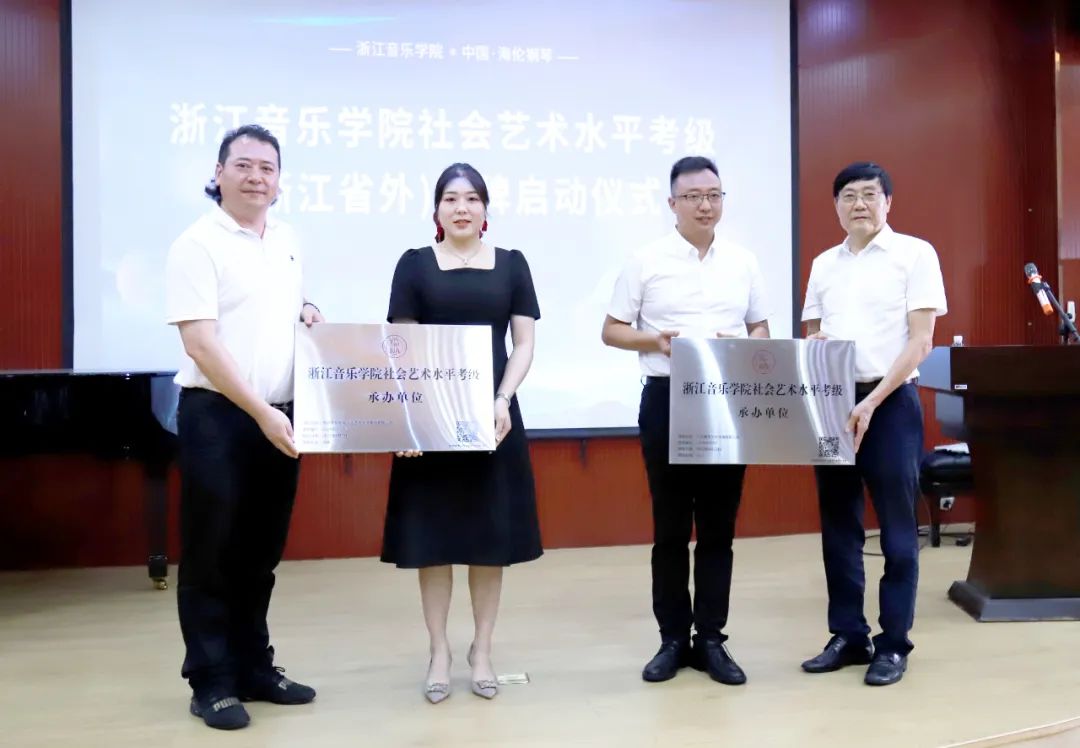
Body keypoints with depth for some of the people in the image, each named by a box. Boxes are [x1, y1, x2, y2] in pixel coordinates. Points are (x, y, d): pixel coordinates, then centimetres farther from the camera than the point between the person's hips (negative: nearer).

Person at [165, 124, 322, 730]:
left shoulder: (288, 240, 11)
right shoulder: (198, 244, -10)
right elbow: (201, 344, -16)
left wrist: (310, 314, 1)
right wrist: (260, 413, -20)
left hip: (281, 416, 6)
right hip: (218, 416, -6)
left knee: (260, 553, 14)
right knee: (213, 554, 4)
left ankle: (255, 668, 27)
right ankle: (212, 683, 16)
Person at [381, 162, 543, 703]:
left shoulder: (511, 264, 8)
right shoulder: (415, 264, 4)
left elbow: (524, 343, 3)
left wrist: (503, 400, -13)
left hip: (493, 417, 1)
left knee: (491, 537, 6)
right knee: (432, 536, 4)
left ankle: (482, 649, 22)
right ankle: (439, 652, 19)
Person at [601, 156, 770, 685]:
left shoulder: (743, 263, 9)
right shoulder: (646, 261, 0)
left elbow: (761, 330, 14)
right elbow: (611, 331, 2)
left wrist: (742, 345, -8)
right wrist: (654, 340, -17)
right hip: (667, 399, -2)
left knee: (718, 526, 6)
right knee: (670, 527, 5)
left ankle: (711, 639, 17)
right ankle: (673, 638, 16)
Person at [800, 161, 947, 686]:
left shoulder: (915, 253, -1)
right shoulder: (824, 264, 13)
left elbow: (920, 340, -8)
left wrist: (873, 401, -16)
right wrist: (812, 346, -8)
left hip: (891, 402, -4)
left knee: (896, 528, 2)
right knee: (838, 525, 8)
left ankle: (893, 643, 13)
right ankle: (848, 636, 20)